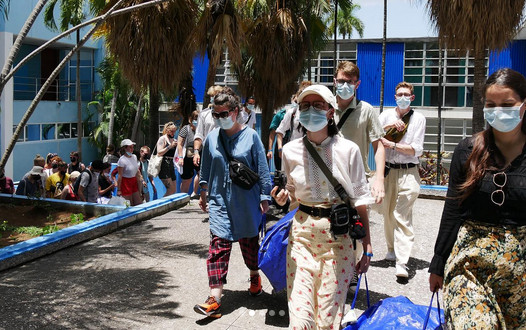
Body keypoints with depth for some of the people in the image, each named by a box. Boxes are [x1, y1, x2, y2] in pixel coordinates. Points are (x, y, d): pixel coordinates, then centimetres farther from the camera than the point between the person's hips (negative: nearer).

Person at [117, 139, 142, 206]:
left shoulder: (134, 157, 5)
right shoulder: (122, 160, -17)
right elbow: (120, 176, -16)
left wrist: (140, 178, 15)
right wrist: (118, 189, -15)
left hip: (134, 181, 7)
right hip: (125, 182, -7)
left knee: (139, 203, 7)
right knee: (129, 205, -1)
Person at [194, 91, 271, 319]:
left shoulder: (250, 136, -6)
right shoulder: (212, 138, 2)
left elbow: (262, 169, -2)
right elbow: (205, 169, 15)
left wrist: (265, 197, -2)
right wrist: (203, 193, 18)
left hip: (247, 201, -1)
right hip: (220, 200, 2)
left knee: (249, 241, 14)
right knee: (218, 244, -8)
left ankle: (255, 276, 42)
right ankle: (214, 298, -10)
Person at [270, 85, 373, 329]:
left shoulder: (348, 150, -3)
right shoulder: (291, 151, 2)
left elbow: (360, 199, 1)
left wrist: (367, 244, 0)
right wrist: (282, 196, -8)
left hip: (339, 235, -1)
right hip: (302, 232, 1)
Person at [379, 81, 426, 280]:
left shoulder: (418, 118, 5)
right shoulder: (387, 115, 11)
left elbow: (417, 149, -4)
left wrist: (392, 145, -11)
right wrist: (390, 126, -16)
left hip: (408, 172, -3)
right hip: (388, 169, 3)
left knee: (403, 217, -10)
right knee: (387, 213, 11)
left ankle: (402, 264, -14)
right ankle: (392, 249, 31)